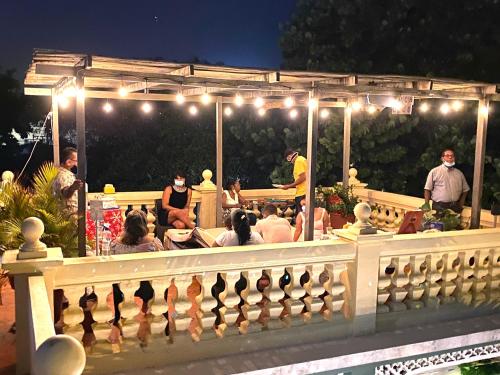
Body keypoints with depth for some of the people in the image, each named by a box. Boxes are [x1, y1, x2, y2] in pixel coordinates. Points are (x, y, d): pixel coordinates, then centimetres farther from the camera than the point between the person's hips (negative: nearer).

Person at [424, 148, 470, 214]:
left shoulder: (459, 173, 12)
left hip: (455, 207, 3)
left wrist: (461, 204, 8)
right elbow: (427, 189, 0)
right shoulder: (434, 172, 1)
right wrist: (426, 204, -7)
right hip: (439, 207, -3)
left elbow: (465, 190, 19)